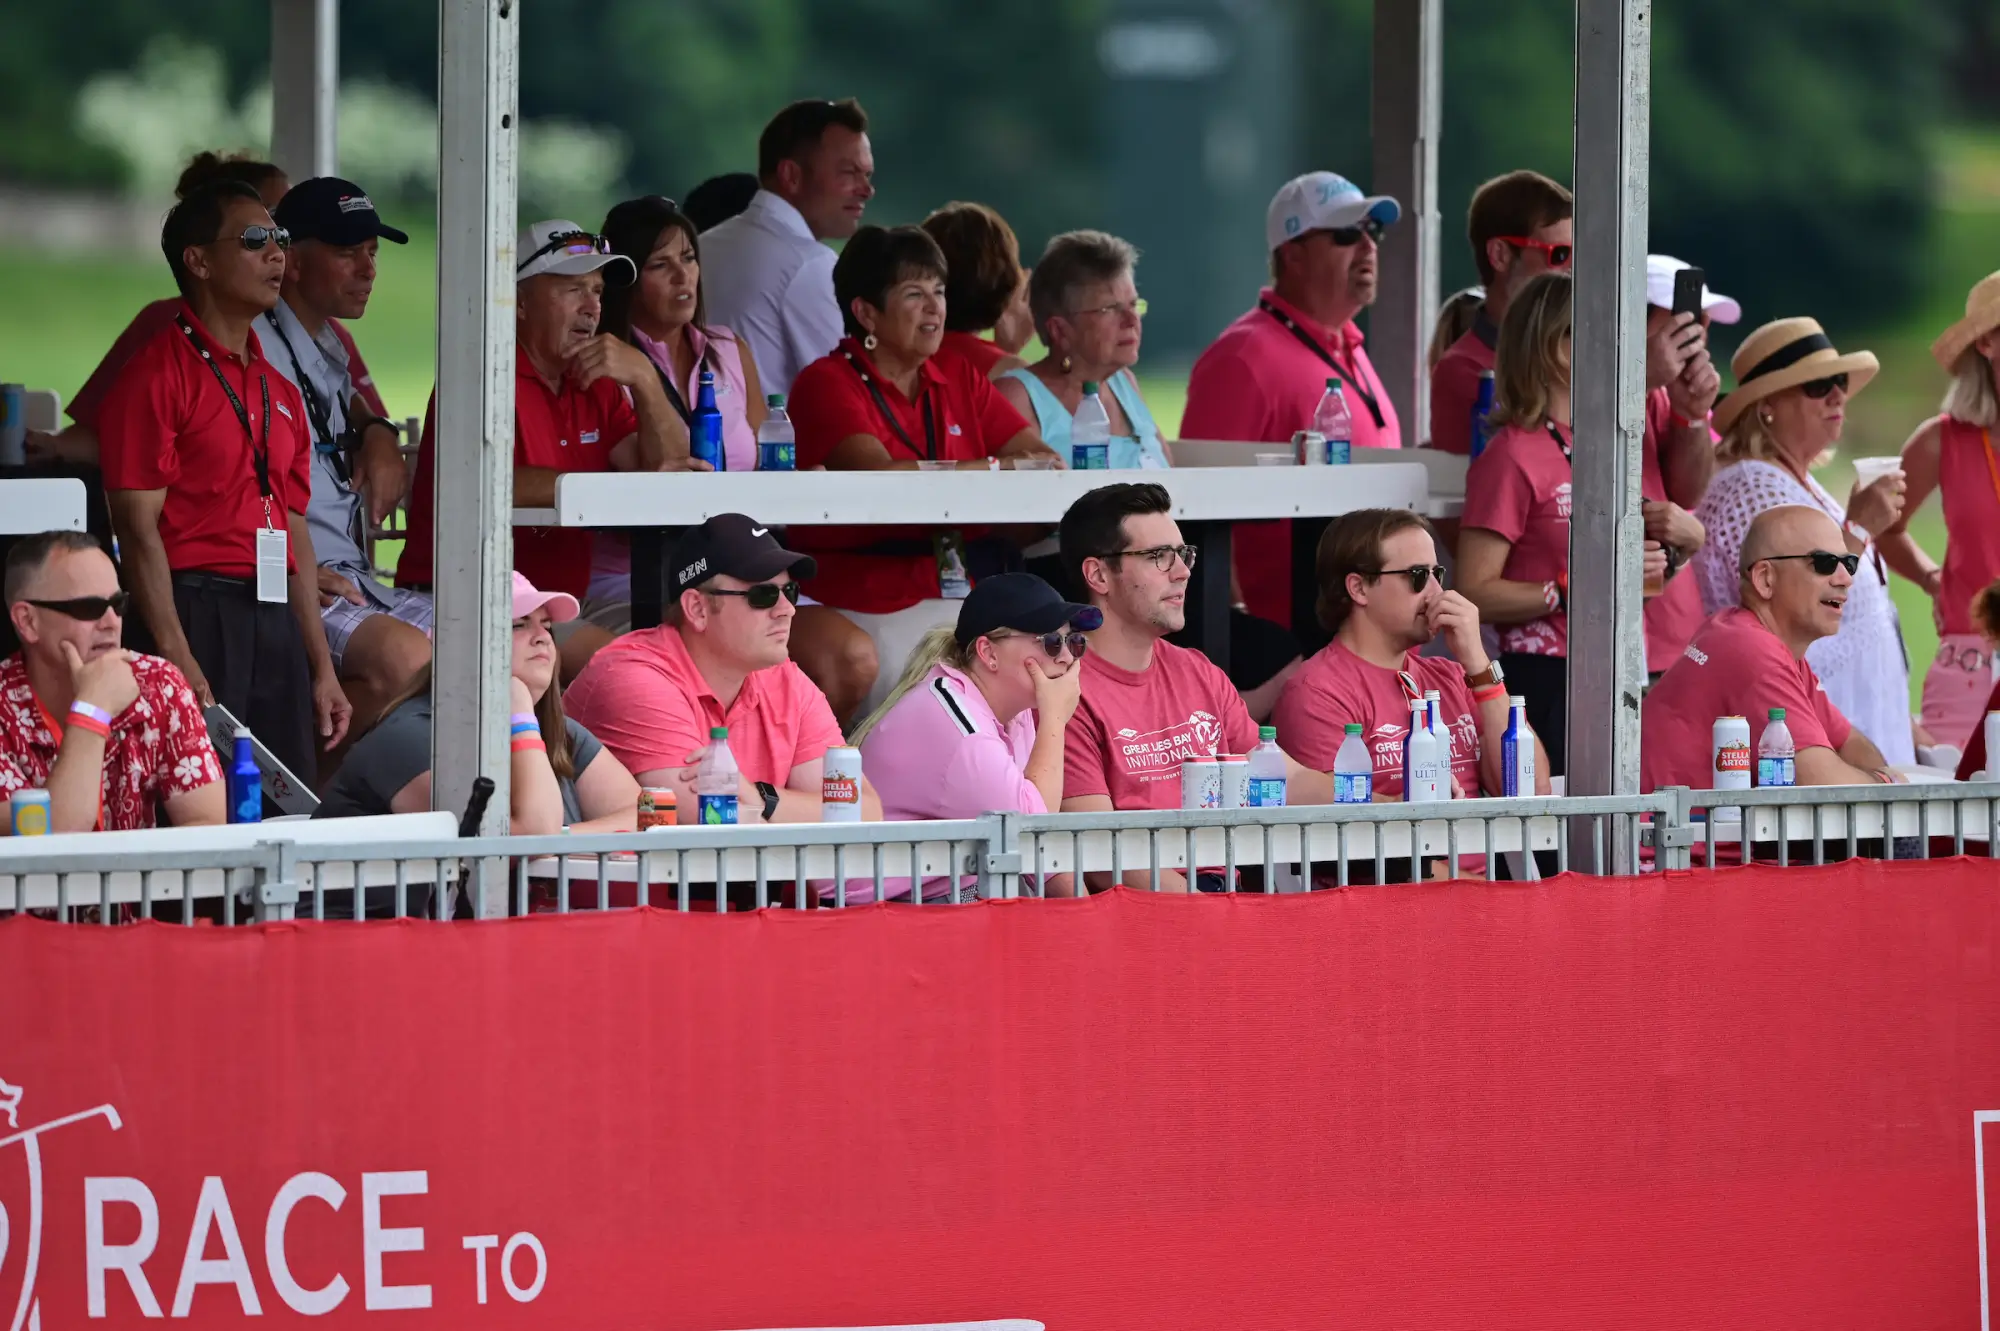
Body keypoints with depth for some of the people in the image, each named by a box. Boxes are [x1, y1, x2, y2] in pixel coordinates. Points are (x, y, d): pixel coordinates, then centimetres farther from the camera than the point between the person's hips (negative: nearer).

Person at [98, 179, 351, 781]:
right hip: (196, 614, -8)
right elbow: (139, 527, -12)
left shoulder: (279, 392, 20)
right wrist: (178, 661, -19)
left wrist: (322, 668, 17)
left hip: (275, 620, 8)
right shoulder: (158, 375, -5)